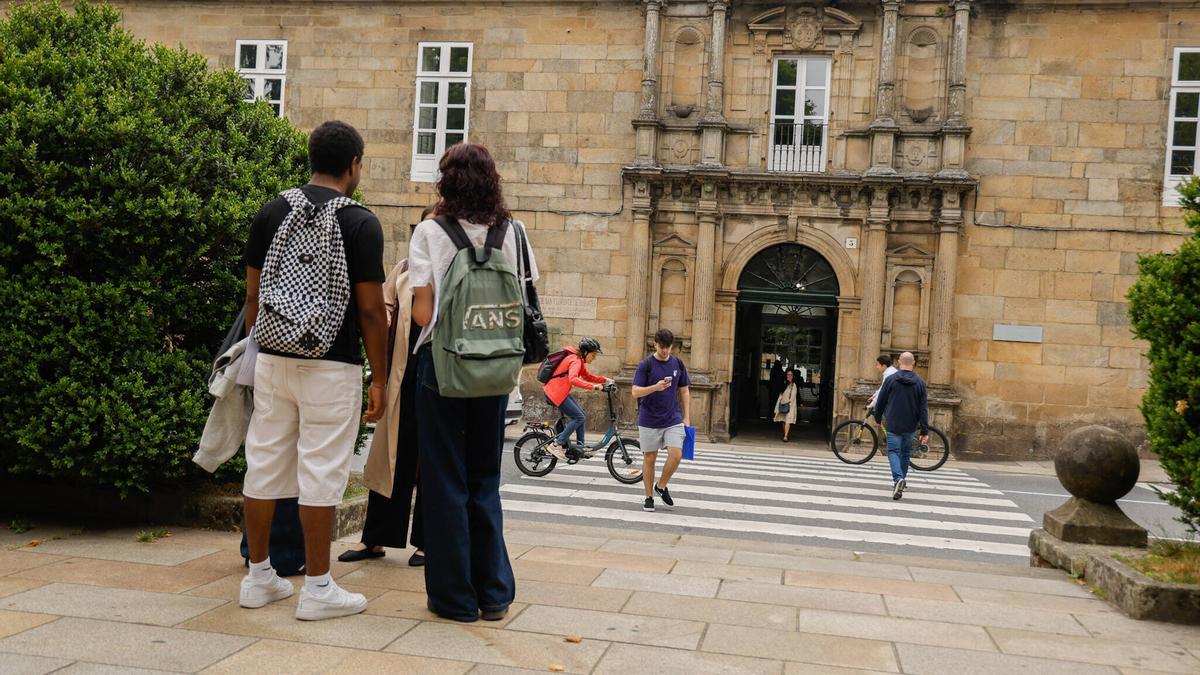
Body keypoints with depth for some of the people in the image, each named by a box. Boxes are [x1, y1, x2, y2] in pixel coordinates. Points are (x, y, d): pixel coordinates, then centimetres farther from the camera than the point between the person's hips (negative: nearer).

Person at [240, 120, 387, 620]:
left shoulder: (270, 213, 6)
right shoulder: (360, 223, -8)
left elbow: (253, 295, 9)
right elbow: (371, 310, -10)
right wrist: (379, 379, -3)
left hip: (273, 357, 5)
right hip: (331, 365, -5)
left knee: (264, 464, 12)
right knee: (321, 471, 1)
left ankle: (259, 577, 24)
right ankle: (317, 588, 9)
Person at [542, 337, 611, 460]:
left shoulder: (579, 360, 13)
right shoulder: (575, 360, -19)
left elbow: (588, 376, 22)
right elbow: (573, 379, -36)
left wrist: (605, 380, 8)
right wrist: (594, 386, -38)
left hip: (561, 392, 10)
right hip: (555, 393, -10)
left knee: (582, 415, 10)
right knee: (579, 417, -10)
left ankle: (580, 445, 16)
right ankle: (556, 445, -9)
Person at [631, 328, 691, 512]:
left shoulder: (678, 364, 6)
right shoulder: (645, 365, -6)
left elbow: (684, 391, 12)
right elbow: (635, 392, -11)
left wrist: (687, 417, 6)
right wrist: (655, 387, -27)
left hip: (673, 419, 2)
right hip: (649, 420, -2)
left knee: (676, 455, -11)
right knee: (649, 458, 5)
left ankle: (661, 486, 13)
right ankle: (649, 497, 18)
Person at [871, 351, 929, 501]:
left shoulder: (891, 380, -6)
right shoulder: (920, 383, -2)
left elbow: (880, 402, 0)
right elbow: (923, 409, -3)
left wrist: (878, 418, 18)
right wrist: (925, 431, -2)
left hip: (893, 425, -2)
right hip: (910, 426, 2)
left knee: (893, 451, 0)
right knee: (905, 453, 19)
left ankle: (898, 478, -23)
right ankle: (902, 479, 29)